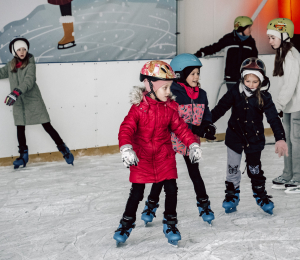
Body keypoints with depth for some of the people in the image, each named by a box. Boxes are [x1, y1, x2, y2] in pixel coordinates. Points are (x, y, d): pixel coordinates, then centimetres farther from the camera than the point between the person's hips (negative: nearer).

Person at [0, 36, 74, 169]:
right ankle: (23, 156, 18)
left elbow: (29, 80, -24)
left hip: (33, 101, -5)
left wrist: (16, 92, -37)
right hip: (18, 103, 5)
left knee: (47, 126, -5)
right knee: (20, 128, 7)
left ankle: (64, 149, 2)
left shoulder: (30, 64, -10)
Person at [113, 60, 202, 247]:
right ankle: (127, 224, 24)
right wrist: (126, 148, -38)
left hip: (165, 157, 3)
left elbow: (180, 127, 6)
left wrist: (193, 144, -3)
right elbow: (126, 128, -23)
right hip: (141, 158, -3)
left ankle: (170, 224, 17)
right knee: (136, 193, 3)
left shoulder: (170, 108, -1)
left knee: (171, 189, -2)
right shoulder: (139, 108, -15)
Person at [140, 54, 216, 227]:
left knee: (195, 173, 11)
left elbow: (206, 115, 11)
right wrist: (195, 129, -26)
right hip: (171, 141, -4)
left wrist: (209, 126, -12)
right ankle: (151, 205, 23)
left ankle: (204, 205, 25)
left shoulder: (201, 94, 3)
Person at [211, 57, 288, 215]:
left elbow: (273, 118, -15)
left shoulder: (264, 97, -13)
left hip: (254, 139, -1)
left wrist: (280, 138, -24)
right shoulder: (235, 92, -11)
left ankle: (261, 196, 26)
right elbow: (220, 108, -6)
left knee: (254, 169, 7)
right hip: (234, 136, 1)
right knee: (232, 168, 10)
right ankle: (231, 196, 27)